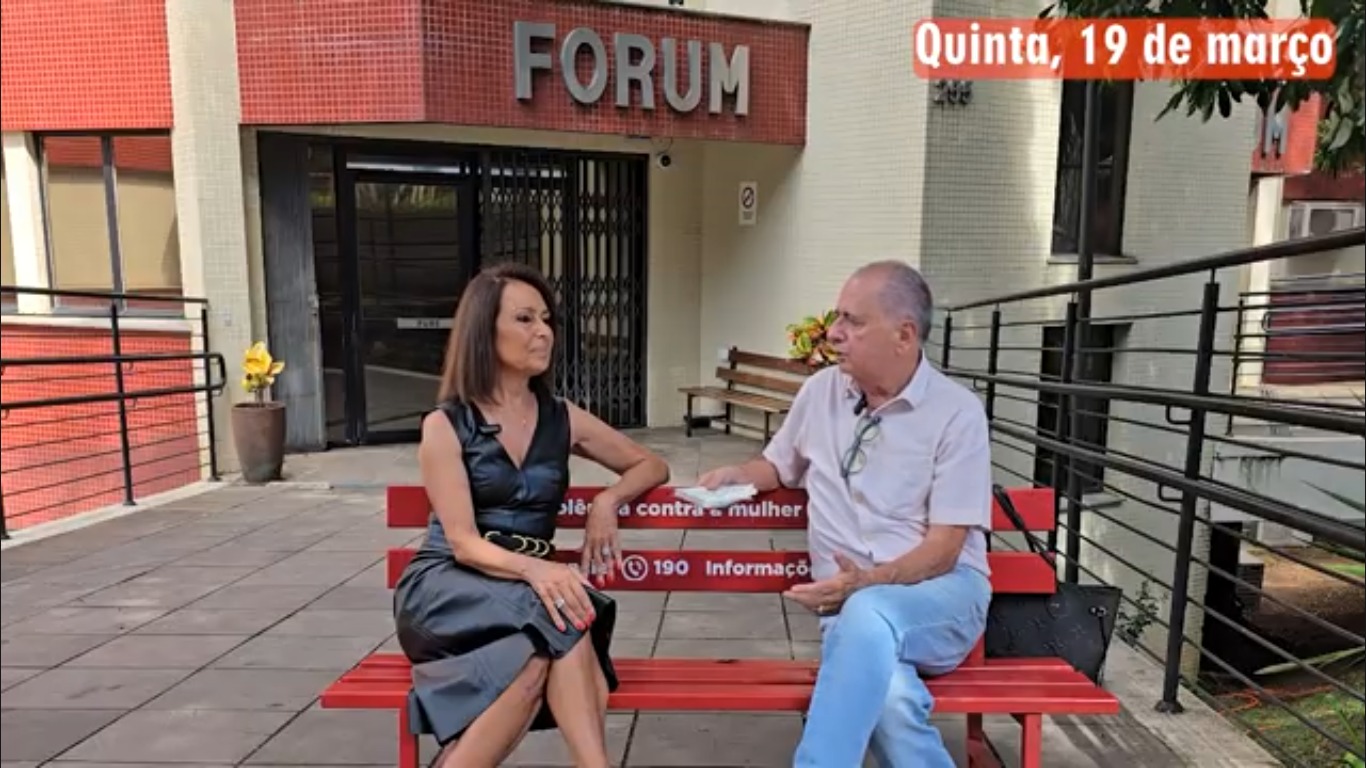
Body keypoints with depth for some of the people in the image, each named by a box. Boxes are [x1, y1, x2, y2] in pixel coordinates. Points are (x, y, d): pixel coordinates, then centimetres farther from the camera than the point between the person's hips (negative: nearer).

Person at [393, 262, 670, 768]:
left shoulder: (563, 420, 7)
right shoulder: (445, 425, -4)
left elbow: (652, 466, 15)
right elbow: (463, 543, -12)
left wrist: (607, 502, -6)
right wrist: (533, 568, -32)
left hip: (525, 589, 3)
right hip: (444, 588, -3)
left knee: (552, 640, -32)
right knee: (554, 622, -33)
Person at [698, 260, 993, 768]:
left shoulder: (958, 412, -6)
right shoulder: (820, 392, 8)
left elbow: (944, 549, -10)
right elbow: (779, 466, 25)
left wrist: (869, 582, -25)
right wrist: (734, 474, 3)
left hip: (941, 594, -2)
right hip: (851, 601, 2)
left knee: (868, 613, -39)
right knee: (887, 697, -34)